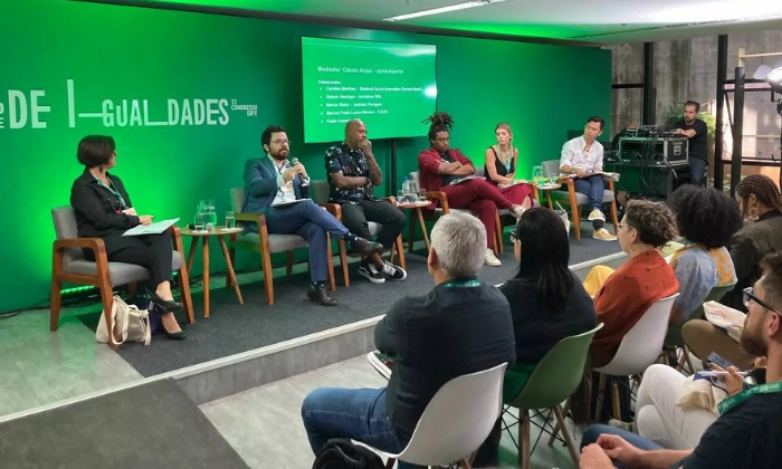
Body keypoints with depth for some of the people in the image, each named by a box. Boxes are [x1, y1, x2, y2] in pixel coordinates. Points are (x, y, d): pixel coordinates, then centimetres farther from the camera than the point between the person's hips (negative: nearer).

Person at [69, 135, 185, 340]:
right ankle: (165, 313, -31)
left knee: (162, 235, -28)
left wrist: (130, 214, -7)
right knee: (155, 255, -28)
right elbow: (101, 220, -14)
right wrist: (137, 220, -9)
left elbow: (129, 210, 18)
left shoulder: (115, 181, 22)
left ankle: (163, 291, -46)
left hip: (124, 234, 6)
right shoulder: (82, 186, -3)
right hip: (103, 242, -6)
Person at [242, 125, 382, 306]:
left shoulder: (292, 167, 27)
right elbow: (255, 187, -9)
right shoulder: (254, 165, 13)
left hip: (293, 217, 5)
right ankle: (353, 240, -33)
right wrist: (282, 178, -24)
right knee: (308, 206, -32)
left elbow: (304, 196, 19)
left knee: (317, 229, -31)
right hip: (265, 217, -4)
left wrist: (304, 179, -2)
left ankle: (318, 286, -34)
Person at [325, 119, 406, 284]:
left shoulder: (364, 152, 17)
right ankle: (380, 264, -17)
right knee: (358, 223, -39)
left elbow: (378, 180, 9)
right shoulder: (334, 152, 0)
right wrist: (365, 179, 3)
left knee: (398, 217, -19)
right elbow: (340, 182, -11)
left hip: (368, 200, 6)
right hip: (345, 202, -6)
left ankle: (369, 262, -11)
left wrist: (369, 155, -1)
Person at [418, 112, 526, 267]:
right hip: (445, 195, -6)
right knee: (479, 184, -32)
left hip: (467, 193, 6)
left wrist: (451, 170, -2)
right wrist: (457, 165, 7)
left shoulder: (454, 153, 28)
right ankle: (513, 207, -18)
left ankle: (487, 249, -31)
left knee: (488, 204, -28)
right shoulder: (425, 156, 10)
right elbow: (441, 169, -11)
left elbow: (471, 168, 11)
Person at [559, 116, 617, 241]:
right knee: (596, 189, -33)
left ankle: (596, 211, -55)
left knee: (598, 179, -34)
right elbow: (563, 167, -11)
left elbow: (598, 169, 13)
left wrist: (598, 172, -13)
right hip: (572, 180, -4)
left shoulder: (599, 147, 12)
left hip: (590, 179, 4)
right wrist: (574, 170, -33)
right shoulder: (570, 144, -4)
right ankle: (598, 227, -48)